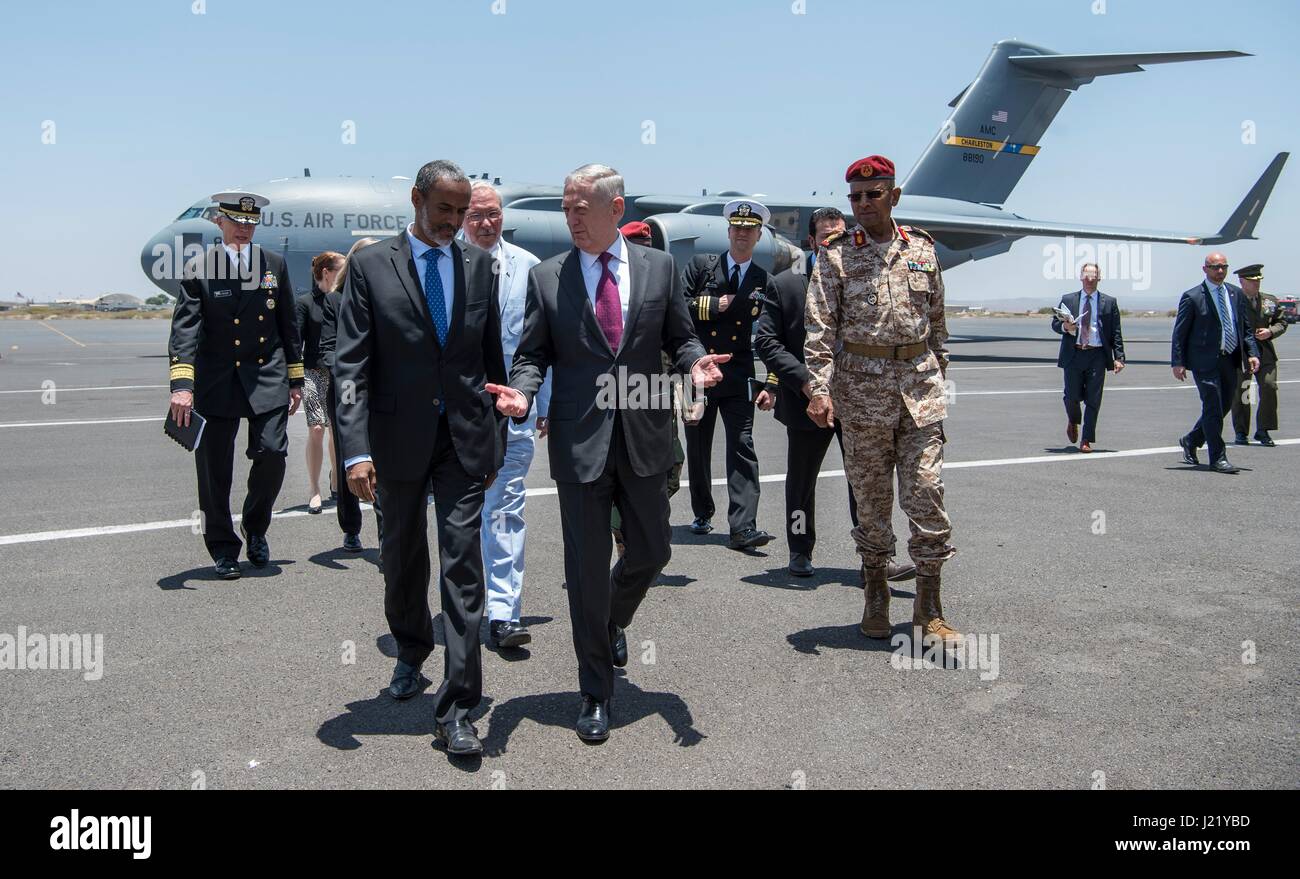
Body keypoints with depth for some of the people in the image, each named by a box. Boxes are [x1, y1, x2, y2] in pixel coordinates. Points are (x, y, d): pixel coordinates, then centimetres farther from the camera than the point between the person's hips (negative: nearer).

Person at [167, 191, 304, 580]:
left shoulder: (275, 264, 7)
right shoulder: (198, 269, 0)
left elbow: (288, 326, 12)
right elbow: (184, 329, -9)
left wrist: (295, 380, 10)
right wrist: (181, 384, -21)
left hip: (267, 377, 1)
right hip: (216, 382, -1)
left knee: (272, 454, -7)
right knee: (214, 470, 4)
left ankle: (256, 527, 21)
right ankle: (223, 549, 20)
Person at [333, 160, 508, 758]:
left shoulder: (479, 264, 5)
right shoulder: (371, 265, -2)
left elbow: (492, 355, 10)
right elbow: (350, 365, -7)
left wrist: (497, 436, 9)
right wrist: (356, 450, -16)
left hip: (464, 437, 1)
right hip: (399, 436, 0)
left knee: (462, 566, -4)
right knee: (403, 558, 16)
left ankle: (456, 709, 1)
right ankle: (411, 653, 43)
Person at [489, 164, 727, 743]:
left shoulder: (659, 267, 4)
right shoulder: (546, 278, 1)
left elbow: (680, 338, 9)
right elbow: (532, 355, 3)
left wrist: (694, 363, -14)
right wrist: (521, 393, -18)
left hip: (642, 440, 2)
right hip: (579, 442, -2)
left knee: (652, 552, 14)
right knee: (587, 570, 4)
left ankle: (613, 621, 49)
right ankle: (595, 694, 20)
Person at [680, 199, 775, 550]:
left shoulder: (765, 283, 7)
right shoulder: (700, 266, 4)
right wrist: (714, 305, -12)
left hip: (738, 377, 0)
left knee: (742, 448, -9)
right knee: (698, 449, 11)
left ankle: (743, 527, -11)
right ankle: (702, 514, 29)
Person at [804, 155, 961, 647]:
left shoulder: (921, 247, 10)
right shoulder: (835, 255, 2)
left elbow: (937, 318, 17)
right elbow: (820, 327, -5)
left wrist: (938, 374, 16)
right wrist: (819, 388, -16)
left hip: (920, 384, 2)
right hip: (862, 383, -1)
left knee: (927, 492, -3)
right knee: (871, 496, 7)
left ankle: (929, 611, 6)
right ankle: (875, 595, 23)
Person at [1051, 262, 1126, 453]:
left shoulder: (1109, 302, 7)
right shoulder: (1068, 300, 10)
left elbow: (1116, 333, 4)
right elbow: (1055, 323, 12)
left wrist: (1119, 357, -5)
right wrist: (1064, 326, -12)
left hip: (1097, 356, 0)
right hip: (1073, 355, 0)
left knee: (1093, 400, -2)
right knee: (1072, 396, -1)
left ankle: (1086, 440, 5)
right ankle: (1073, 422, 32)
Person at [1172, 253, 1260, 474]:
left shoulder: (1236, 293, 11)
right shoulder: (1192, 297, -5)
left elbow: (1247, 328, 14)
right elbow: (1179, 332, -4)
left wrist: (1252, 353, 1)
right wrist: (1178, 362, -10)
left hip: (1230, 360, 6)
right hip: (1205, 361, -6)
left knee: (1223, 406, 13)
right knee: (1213, 408, -5)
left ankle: (1191, 441, 33)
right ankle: (1218, 458, 2)